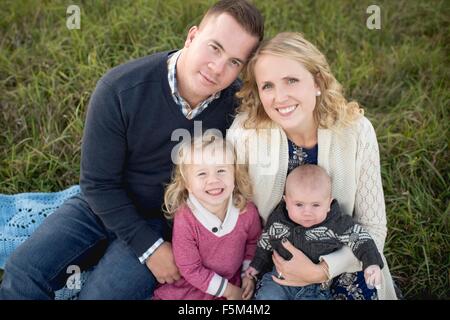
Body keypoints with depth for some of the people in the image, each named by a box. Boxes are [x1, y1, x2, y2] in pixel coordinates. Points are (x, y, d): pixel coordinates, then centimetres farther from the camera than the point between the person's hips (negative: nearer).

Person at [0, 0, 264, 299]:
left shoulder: (238, 103, -18)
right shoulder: (119, 89, -22)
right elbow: (99, 183, -15)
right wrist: (149, 247, -19)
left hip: (166, 220, 0)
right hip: (104, 204, 1)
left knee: (99, 294, -22)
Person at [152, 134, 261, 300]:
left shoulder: (248, 211, -11)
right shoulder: (184, 219, -21)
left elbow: (253, 242, 11)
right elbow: (190, 269, -16)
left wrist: (249, 274, 3)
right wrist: (229, 290, -13)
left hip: (233, 288, 3)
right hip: (187, 291, -2)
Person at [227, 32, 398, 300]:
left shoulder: (356, 130, -16)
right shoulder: (246, 129, -18)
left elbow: (373, 228, -10)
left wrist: (321, 271, -22)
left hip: (340, 262, 2)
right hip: (269, 264, -1)